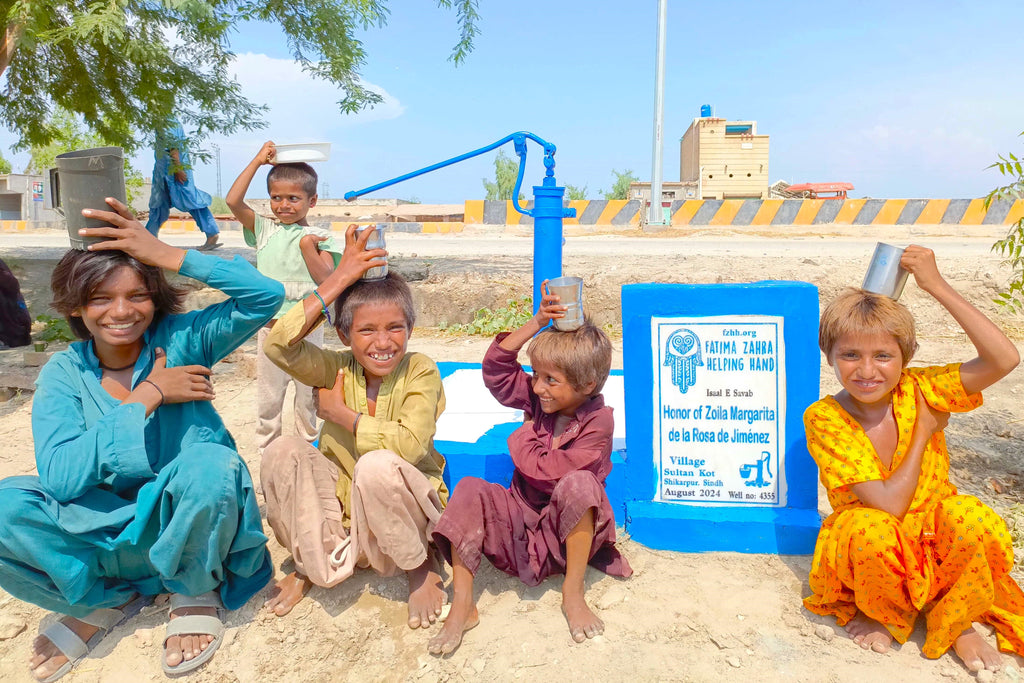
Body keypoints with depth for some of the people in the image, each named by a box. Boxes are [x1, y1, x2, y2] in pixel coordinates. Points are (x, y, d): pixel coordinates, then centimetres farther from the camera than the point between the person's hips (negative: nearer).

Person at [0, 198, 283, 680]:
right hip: (101, 532, 2)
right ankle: (105, 601, 3)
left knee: (210, 463, -35)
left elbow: (266, 295, -22)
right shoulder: (63, 374, -3)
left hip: (191, 528, -1)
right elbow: (59, 475, -18)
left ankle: (196, 593, -3)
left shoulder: (181, 340, -7)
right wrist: (148, 396, -20)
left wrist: (167, 255, -21)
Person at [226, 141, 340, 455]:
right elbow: (233, 201, -9)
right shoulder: (264, 229, 3)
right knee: (268, 397, 12)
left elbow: (326, 278, -12)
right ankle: (267, 453, 27)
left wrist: (307, 246, -20)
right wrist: (257, 161, -6)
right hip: (270, 325, 2)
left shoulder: (319, 237, -4)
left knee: (307, 396, 13)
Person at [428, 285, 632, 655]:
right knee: (470, 490, -20)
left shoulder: (598, 422, -15)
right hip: (521, 517, 5)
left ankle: (573, 593, -23)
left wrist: (521, 442, -7)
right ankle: (462, 605, -22)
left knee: (579, 484, -36)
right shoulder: (539, 400, 2)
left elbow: (549, 472, -24)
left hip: (567, 527, -5)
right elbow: (495, 367, -7)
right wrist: (536, 324, -14)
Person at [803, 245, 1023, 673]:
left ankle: (955, 623, 0)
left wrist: (937, 285, -30)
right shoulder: (825, 418, -21)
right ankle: (886, 614, 0)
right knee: (870, 529, -37)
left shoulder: (919, 391, -12)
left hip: (932, 536, 2)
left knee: (970, 517, -30)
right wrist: (923, 432, -18)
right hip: (870, 547, -2)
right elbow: (890, 504, -26)